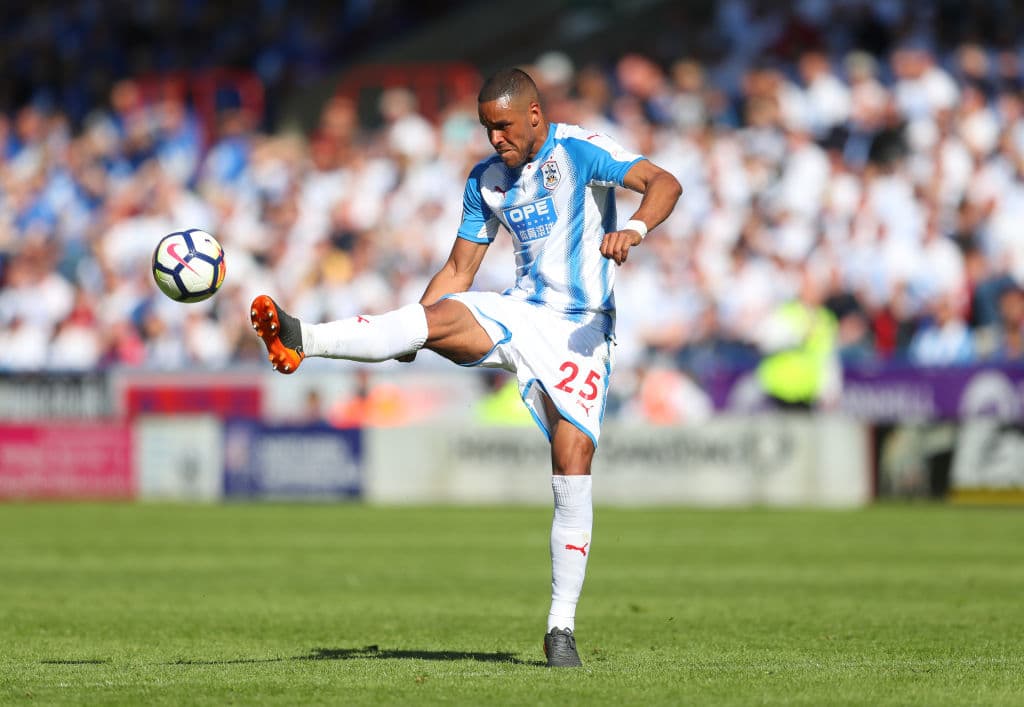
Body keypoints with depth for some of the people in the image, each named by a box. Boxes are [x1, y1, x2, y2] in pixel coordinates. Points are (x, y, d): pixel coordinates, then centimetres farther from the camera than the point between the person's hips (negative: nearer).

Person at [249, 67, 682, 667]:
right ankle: (303, 341, -45)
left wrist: (635, 228, -42)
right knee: (440, 315, -27)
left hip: (580, 330, -4)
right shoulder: (488, 179, 9)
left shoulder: (580, 151, -9)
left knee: (574, 462, -13)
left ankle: (562, 626, -6)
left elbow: (664, 183, -21)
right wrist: (404, 337, 4)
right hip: (519, 312, 4)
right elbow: (460, 269, 15)